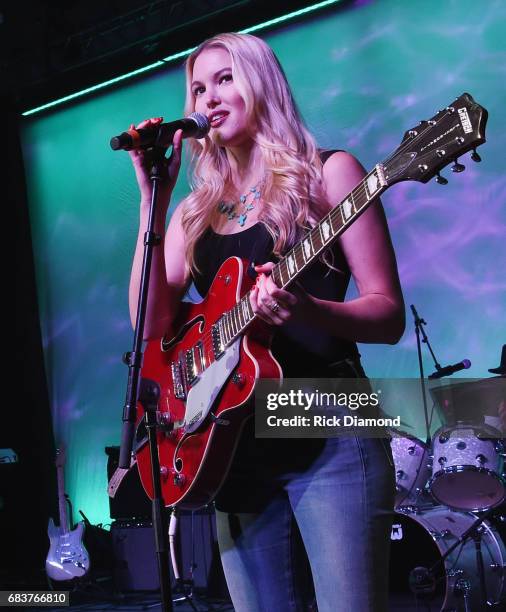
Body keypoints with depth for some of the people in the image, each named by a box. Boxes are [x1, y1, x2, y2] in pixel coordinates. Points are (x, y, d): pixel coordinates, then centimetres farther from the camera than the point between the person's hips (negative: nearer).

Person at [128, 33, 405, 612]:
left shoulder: (326, 173, 2)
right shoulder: (196, 210, 15)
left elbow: (389, 315, -5)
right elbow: (152, 322, 1)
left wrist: (305, 311, -25)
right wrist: (153, 198, -3)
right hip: (234, 445, 5)